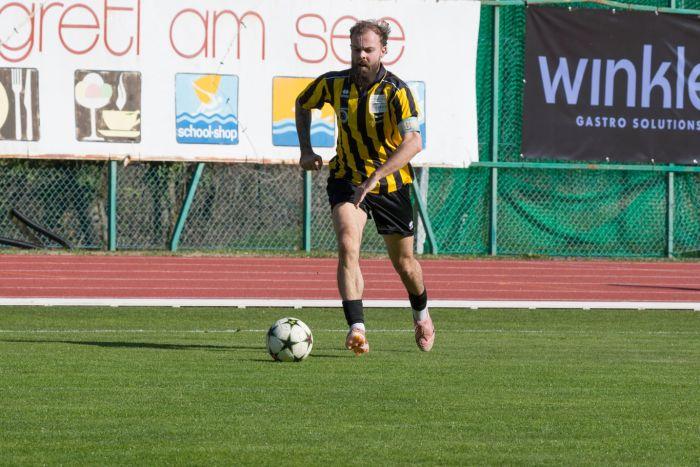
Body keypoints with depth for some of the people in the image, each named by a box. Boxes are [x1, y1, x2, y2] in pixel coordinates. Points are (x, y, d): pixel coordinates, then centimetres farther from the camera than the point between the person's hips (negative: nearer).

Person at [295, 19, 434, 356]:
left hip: (391, 185, -1)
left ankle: (421, 315, 43)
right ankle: (356, 328, -31)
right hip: (346, 179, 1)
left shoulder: (396, 91, -21)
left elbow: (413, 142, -34)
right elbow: (302, 104, 15)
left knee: (404, 263, 12)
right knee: (347, 245, -25)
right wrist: (306, 150, 4)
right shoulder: (332, 84, -8)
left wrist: (374, 178, -44)